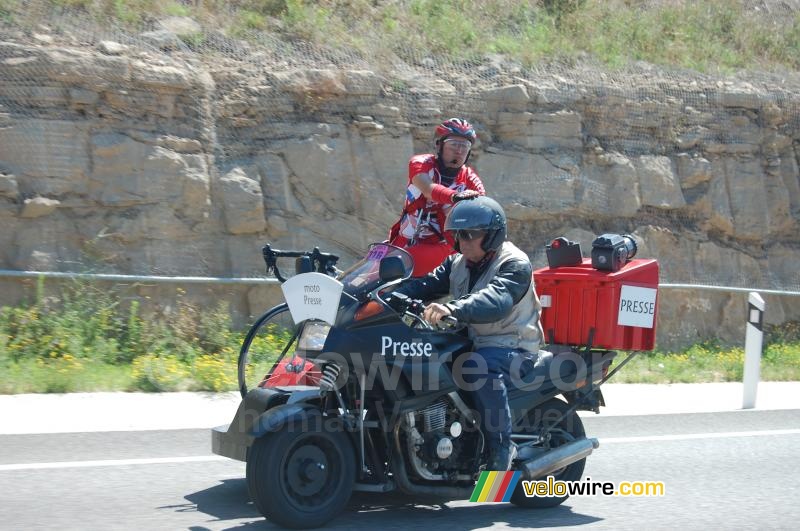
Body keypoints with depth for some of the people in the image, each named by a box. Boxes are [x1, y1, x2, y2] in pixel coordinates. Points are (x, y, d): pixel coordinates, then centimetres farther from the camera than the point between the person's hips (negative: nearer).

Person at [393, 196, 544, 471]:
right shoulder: (458, 263, 14)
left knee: (482, 366, -38)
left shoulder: (514, 264, -12)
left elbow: (496, 300, -32)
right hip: (470, 341, 8)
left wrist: (453, 309, -49)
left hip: (511, 346, -8)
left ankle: (501, 450, -30)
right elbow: (427, 284, 3)